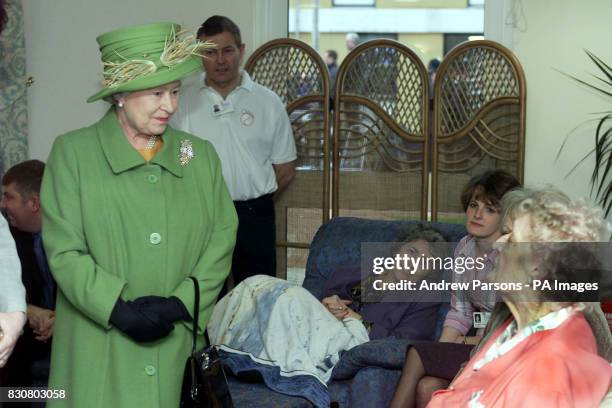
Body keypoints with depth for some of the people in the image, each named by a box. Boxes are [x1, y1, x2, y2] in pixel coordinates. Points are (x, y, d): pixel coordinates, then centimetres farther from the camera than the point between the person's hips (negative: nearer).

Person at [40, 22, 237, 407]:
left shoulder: (201, 155, 7)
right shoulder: (72, 152, -2)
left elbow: (222, 236, 3)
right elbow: (64, 251, -6)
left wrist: (180, 304, -10)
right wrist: (121, 311, -15)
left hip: (180, 345, 3)